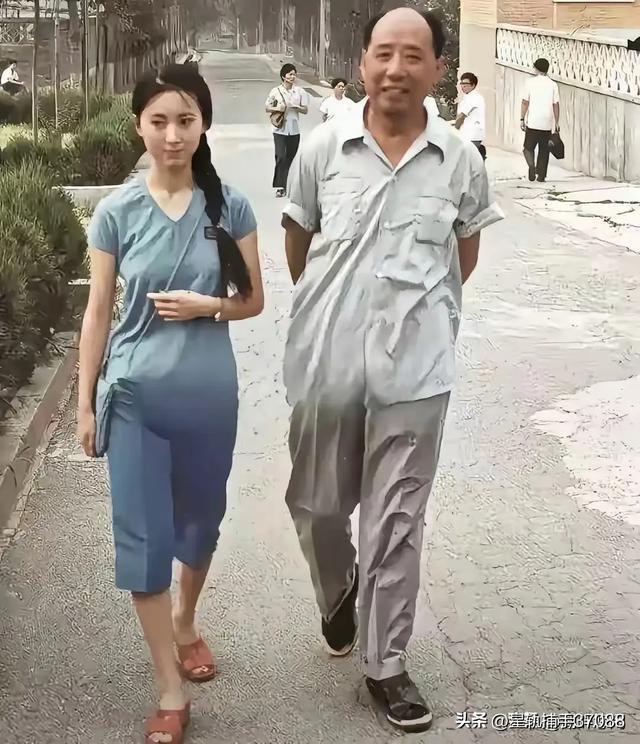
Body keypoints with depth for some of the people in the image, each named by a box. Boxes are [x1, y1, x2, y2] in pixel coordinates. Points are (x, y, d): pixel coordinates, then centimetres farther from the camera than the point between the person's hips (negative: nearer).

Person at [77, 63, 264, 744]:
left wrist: (206, 307, -17)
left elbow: (253, 300, 3)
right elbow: (98, 311, 0)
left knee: (200, 521, 18)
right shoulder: (117, 211, -6)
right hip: (135, 395, -1)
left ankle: (185, 621, 47)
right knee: (143, 536, 0)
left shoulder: (229, 207, -5)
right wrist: (85, 402, 1)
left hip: (208, 394, 1)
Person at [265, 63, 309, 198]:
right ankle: (280, 187, -10)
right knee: (281, 157, -12)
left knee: (290, 159, 7)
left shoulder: (300, 91, 4)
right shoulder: (275, 91, -1)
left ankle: (285, 185, 16)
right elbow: (267, 108, 6)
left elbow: (305, 110, 5)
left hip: (294, 130, 3)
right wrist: (277, 108, -13)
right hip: (280, 130, -3)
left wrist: (295, 107, -13)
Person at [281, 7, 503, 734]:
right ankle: (338, 591, 47)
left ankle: (386, 665, 18)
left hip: (414, 368, -1)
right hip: (325, 361, 1)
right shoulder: (322, 148, -3)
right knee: (315, 503, 16)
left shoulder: (461, 160, -3)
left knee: (397, 521, 5)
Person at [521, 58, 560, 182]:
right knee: (544, 151, 11)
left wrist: (522, 119, 2)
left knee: (529, 148, 8)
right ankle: (541, 176, 10)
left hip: (533, 123, -2)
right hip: (547, 124, 2)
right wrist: (557, 122, 7)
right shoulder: (553, 84, 2)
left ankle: (532, 166, -19)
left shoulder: (531, 82, -2)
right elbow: (556, 105, 0)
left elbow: (525, 102, -5)